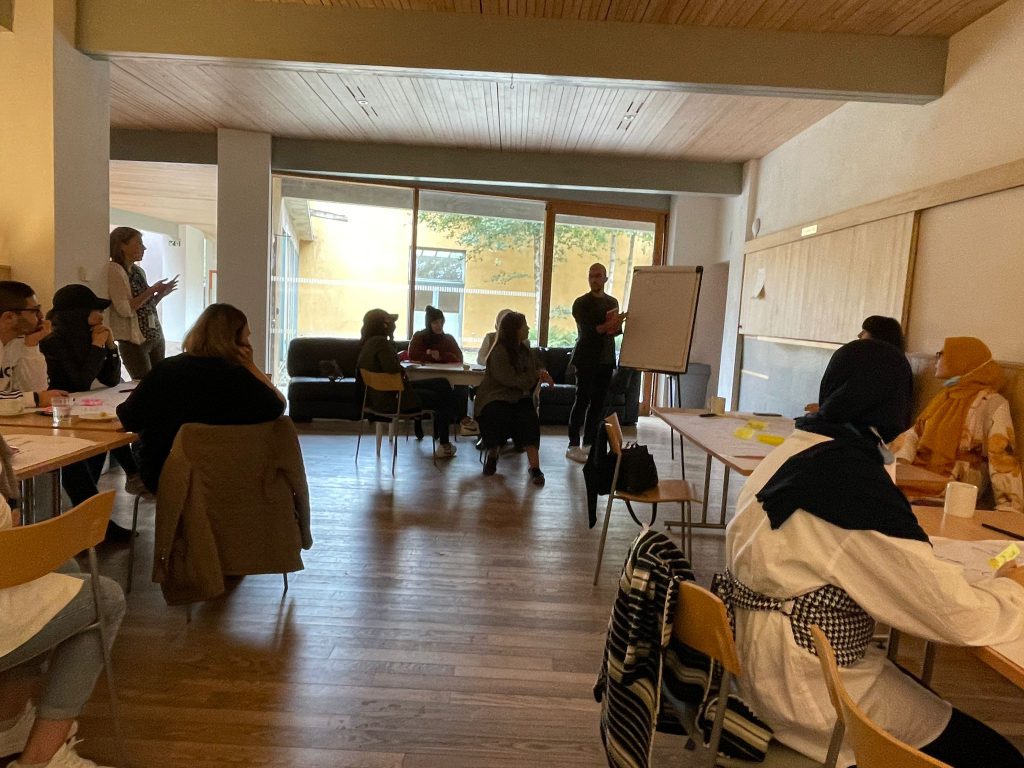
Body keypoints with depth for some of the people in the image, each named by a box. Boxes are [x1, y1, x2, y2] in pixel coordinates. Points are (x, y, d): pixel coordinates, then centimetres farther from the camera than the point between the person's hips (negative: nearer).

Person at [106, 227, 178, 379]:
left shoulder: (139, 270, 13)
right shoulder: (114, 270, -10)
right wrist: (151, 290, -15)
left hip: (156, 337, 8)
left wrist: (161, 293, 5)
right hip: (134, 341, -7)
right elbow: (125, 309, -20)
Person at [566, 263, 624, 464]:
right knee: (582, 400, -8)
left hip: (606, 359, 6)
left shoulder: (612, 302, 14)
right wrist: (605, 327, -30)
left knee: (598, 402, 7)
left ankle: (589, 443, 14)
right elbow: (585, 330, -14)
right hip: (586, 358, -6)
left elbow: (618, 328, 14)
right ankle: (573, 446, -5)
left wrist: (615, 328, -9)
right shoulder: (581, 303, -3)